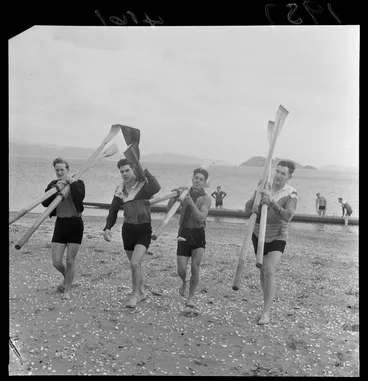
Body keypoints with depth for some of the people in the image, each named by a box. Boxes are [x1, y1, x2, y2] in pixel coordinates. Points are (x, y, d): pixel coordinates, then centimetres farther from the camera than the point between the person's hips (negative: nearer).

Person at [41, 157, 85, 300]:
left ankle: (67, 290, 18)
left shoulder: (78, 183, -4)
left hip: (75, 224, -3)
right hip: (60, 224, 3)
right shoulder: (53, 184, 6)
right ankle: (66, 278, 34)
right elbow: (45, 203, -8)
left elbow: (80, 197, -24)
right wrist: (56, 188, -19)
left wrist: (72, 183, -20)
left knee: (70, 261, 1)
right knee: (56, 262, 1)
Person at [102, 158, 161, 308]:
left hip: (144, 230, -5)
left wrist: (143, 170, -29)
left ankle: (135, 294, 4)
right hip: (128, 229, 5)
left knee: (135, 263, -18)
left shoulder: (144, 185, -12)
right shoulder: (120, 190, 3)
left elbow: (156, 188, -36)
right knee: (135, 264, 17)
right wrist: (107, 228, -3)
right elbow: (113, 210, 10)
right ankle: (141, 292, 37)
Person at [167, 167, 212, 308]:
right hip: (184, 234, 2)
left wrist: (191, 203, -28)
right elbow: (168, 209, -1)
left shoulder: (206, 198, -4)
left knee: (195, 267, -9)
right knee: (181, 270, -3)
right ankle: (184, 282, 33)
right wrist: (175, 195, -15)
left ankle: (190, 297, 9)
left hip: (198, 235, -2)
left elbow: (201, 218, -18)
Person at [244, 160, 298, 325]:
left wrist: (272, 201, -46)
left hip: (277, 238, -3)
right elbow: (247, 211, -14)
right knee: (263, 271, 16)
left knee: (270, 271, -21)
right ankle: (268, 302, 41)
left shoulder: (291, 194, -19)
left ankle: (265, 312, -14)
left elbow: (288, 217, -35)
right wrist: (257, 193, -31)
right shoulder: (264, 188, -10)